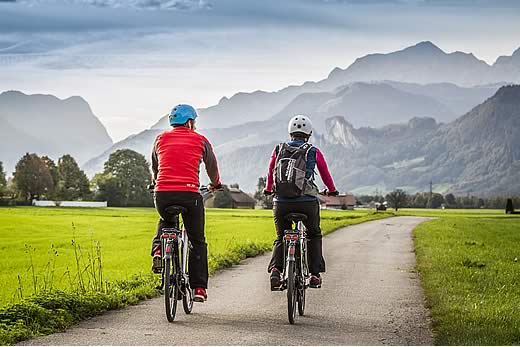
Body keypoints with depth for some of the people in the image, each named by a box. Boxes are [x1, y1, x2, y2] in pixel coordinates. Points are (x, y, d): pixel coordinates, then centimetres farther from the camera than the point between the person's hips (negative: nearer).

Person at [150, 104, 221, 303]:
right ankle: (199, 288, 7)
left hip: (162, 194, 2)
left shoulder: (161, 139, 15)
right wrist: (215, 184, 45)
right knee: (198, 242, 12)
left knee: (164, 222, 35)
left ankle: (158, 251, 8)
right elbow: (212, 165, 24)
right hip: (189, 194, -2)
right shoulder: (200, 140, 10)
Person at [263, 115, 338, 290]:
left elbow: (270, 172, 23)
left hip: (282, 203, 1)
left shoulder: (279, 150, 8)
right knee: (314, 235, 22)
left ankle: (275, 269, -8)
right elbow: (325, 174, 19)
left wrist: (268, 189, 44)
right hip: (307, 202, -1)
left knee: (281, 238, 17)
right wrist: (332, 190, 39)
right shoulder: (313, 152, 4)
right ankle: (315, 275, 16)